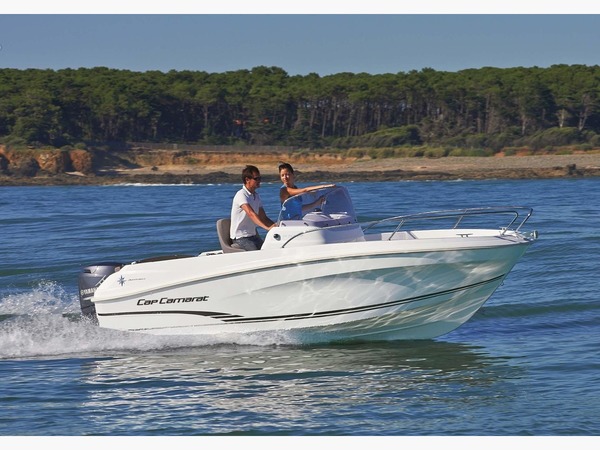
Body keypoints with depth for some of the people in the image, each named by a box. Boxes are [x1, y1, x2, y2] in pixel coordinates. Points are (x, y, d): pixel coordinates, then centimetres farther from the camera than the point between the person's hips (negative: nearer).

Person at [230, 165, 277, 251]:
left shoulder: (256, 196, 14)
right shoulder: (241, 195, -13)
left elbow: (263, 218, 15)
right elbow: (251, 214, -28)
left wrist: (277, 225, -4)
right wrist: (267, 227, -42)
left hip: (253, 236, 8)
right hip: (241, 238, -8)